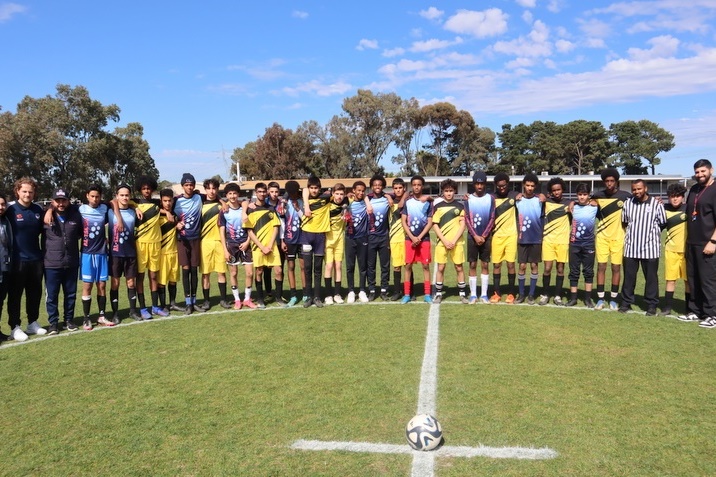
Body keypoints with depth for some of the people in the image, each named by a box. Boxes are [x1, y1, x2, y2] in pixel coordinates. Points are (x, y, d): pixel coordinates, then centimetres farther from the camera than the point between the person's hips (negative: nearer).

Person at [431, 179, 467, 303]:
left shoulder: (460, 206, 4)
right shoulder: (438, 206, 4)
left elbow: (462, 225, 1)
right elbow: (435, 225, 1)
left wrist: (454, 241, -9)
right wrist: (444, 241, -8)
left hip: (457, 242, 0)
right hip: (442, 242, 0)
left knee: (459, 267, 3)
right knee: (440, 268, 2)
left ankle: (462, 293, 11)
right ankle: (438, 293, 12)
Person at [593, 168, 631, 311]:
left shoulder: (626, 196, -5)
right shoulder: (598, 196, 2)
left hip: (618, 237, -1)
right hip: (602, 236, 1)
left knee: (616, 268, 3)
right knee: (601, 266, 1)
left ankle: (613, 299, 13)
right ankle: (600, 299, 7)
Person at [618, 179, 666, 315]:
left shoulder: (656, 204, -5)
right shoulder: (628, 203, 5)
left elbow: (663, 223, 3)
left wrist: (651, 231, 5)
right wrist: (633, 231, 9)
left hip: (650, 247, -2)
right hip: (631, 247, 3)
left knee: (651, 277, 6)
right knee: (628, 276, 8)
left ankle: (651, 305, 15)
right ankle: (626, 302, 19)